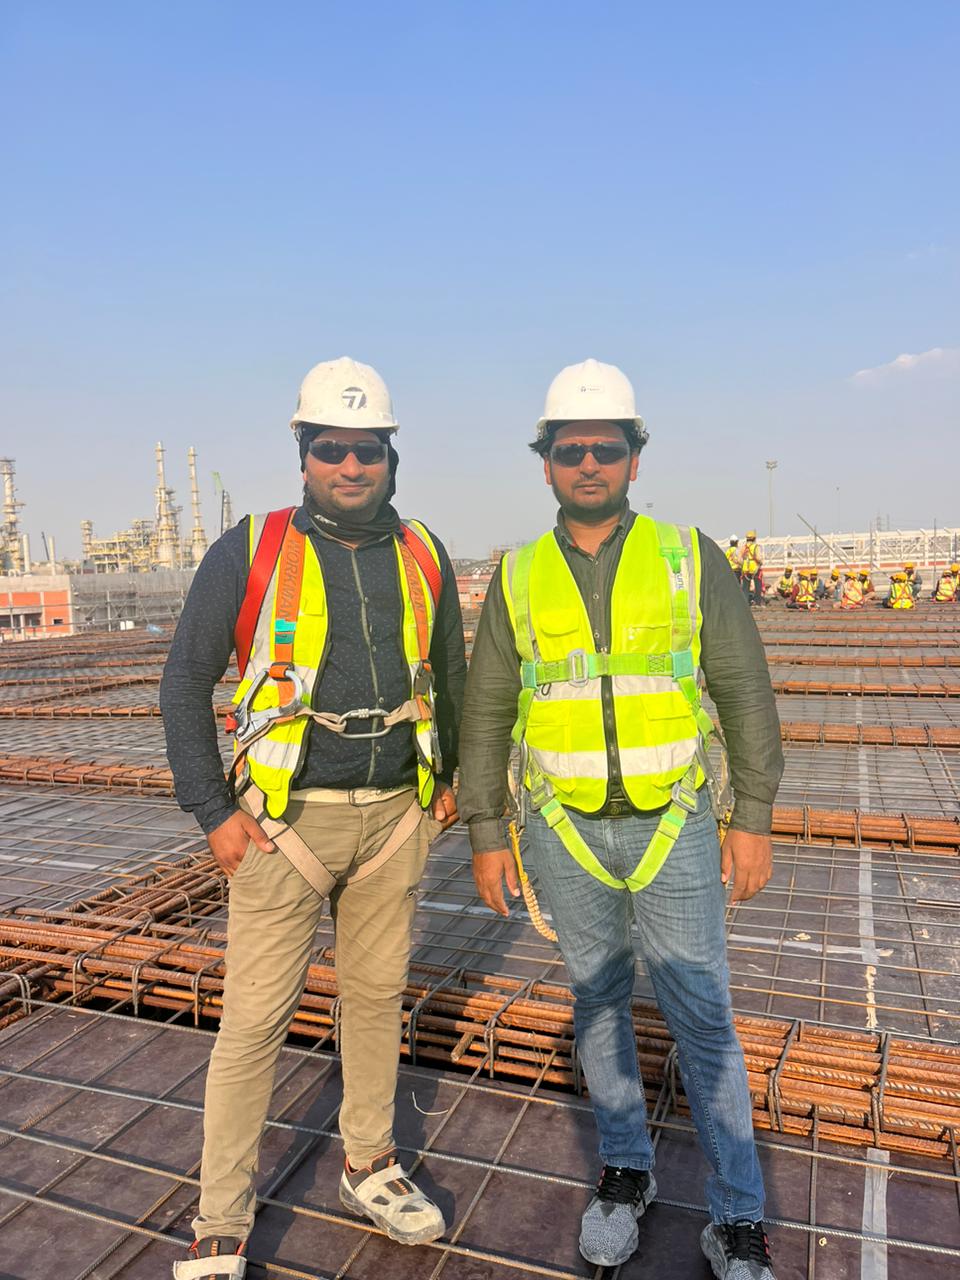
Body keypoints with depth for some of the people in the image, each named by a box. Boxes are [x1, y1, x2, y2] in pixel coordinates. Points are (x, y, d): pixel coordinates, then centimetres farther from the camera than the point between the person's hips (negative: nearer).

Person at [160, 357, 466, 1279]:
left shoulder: (422, 556, 4)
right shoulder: (251, 552, -7)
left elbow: (451, 676, 15)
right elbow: (185, 681, -4)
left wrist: (451, 780, 12)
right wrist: (213, 812, -7)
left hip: (395, 815, 4)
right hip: (287, 820, -3)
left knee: (376, 995, 17)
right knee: (255, 1019, 4)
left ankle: (370, 1168, 38)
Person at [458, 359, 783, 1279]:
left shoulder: (690, 557, -3)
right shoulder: (517, 578, 0)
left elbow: (745, 692, -1)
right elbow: (486, 713, 3)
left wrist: (753, 819, -4)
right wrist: (485, 836, 1)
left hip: (674, 826, -1)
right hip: (565, 831, 2)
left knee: (701, 1015, 6)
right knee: (598, 1003, 16)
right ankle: (625, 1169, 37)